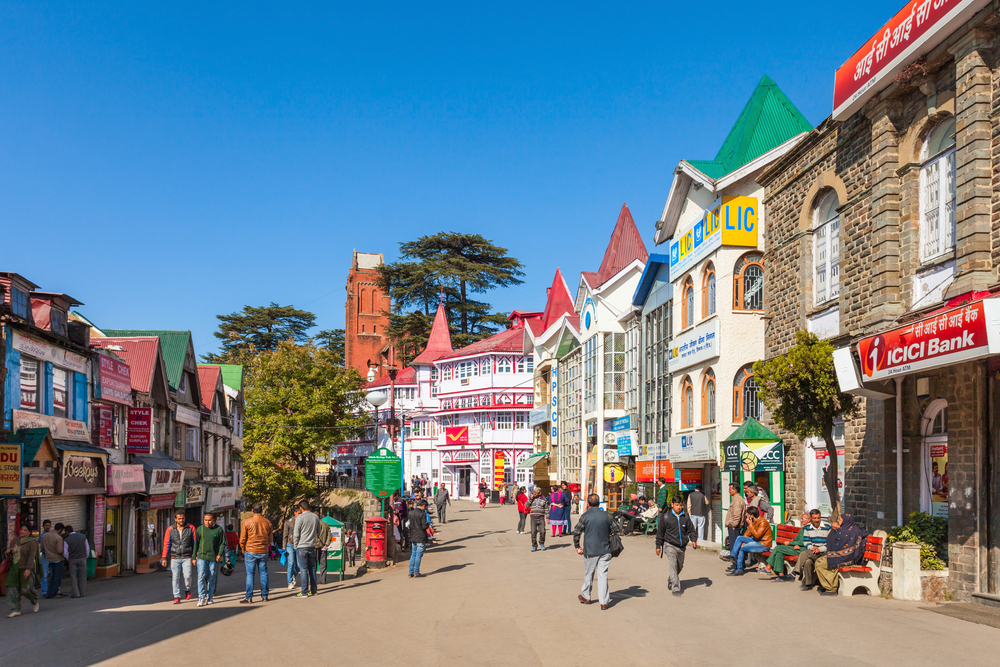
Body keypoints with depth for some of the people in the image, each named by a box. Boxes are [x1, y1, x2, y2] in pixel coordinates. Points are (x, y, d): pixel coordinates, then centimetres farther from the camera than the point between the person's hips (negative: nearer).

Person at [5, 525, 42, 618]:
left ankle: (34, 602, 22)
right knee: (12, 589, -3)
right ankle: (15, 610, 4)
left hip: (26, 569, -6)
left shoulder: (32, 542, -7)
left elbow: (32, 556, -14)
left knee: (26, 588, -9)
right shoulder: (14, 540, 12)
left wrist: (28, 569, -23)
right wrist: (8, 552, 0)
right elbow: (10, 553, 24)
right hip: (14, 568, 6)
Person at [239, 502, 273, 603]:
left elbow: (242, 539, -3)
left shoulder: (247, 522, -8)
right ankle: (264, 596, 14)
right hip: (263, 552, 3)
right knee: (263, 573, 11)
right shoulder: (267, 522, 0)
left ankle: (249, 597, 0)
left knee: (250, 574, 1)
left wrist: (243, 550, 12)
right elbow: (270, 539, 10)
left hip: (250, 551, -3)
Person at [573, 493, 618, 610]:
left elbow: (576, 533, -5)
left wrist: (577, 547, 8)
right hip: (605, 550, 2)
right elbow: (615, 530, 8)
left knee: (588, 574, 14)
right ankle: (604, 602, 2)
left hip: (590, 551, -2)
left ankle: (586, 597, 29)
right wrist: (610, 543, 23)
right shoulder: (606, 515, 1)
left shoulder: (585, 516, -7)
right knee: (603, 575, 3)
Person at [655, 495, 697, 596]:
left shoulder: (685, 517, 4)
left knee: (679, 566, 17)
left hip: (681, 546, 5)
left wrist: (693, 540, -7)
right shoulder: (666, 517, -4)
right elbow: (660, 532, 2)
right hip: (670, 545, -5)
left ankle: (670, 583, 42)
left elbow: (691, 530, 11)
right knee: (672, 565, -19)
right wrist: (658, 546, 2)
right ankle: (675, 588, -22)